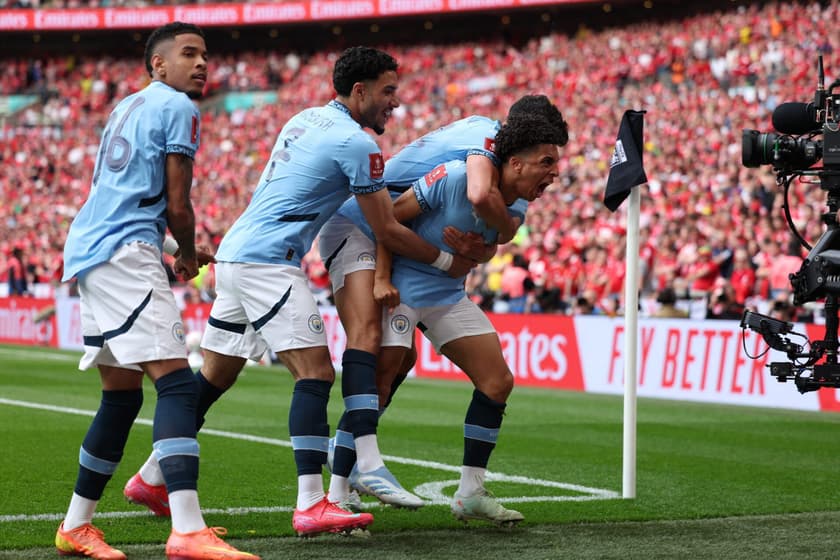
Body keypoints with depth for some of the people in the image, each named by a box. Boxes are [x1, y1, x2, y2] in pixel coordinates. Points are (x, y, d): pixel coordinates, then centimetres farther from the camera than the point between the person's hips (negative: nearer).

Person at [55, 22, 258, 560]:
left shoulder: (129, 106, 24)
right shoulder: (178, 107, -4)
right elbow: (178, 206, -5)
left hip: (88, 248, 10)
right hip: (124, 252, -10)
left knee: (123, 396, 17)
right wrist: (188, 254, 14)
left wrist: (176, 254, 26)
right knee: (176, 381, -18)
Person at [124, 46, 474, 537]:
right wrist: (448, 262, 7)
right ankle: (311, 505, -18)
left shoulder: (308, 119, 17)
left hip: (236, 252, 10)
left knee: (216, 375, 16)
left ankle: (150, 479, 24)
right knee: (315, 372, -11)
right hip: (268, 262, -9)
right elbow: (388, 231, -6)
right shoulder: (356, 143, -10)